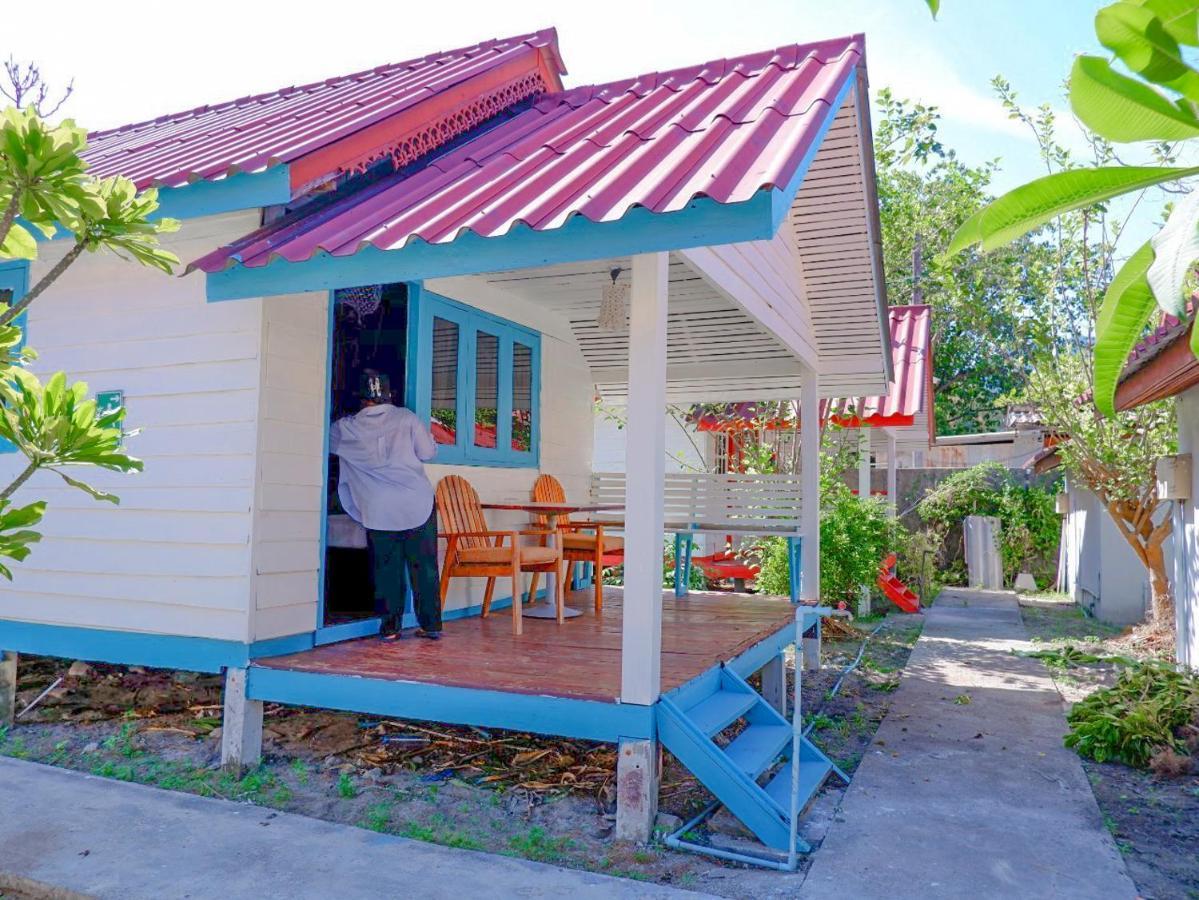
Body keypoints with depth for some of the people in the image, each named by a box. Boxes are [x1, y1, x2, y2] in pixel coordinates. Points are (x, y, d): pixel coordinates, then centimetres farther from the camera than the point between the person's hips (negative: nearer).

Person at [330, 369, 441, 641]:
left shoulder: (347, 428, 2)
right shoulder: (406, 417, 0)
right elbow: (428, 451, -1)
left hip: (379, 511, 0)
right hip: (418, 504, 0)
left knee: (387, 570, 9)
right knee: (424, 567, 7)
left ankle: (391, 626, 11)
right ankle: (431, 625, 13)